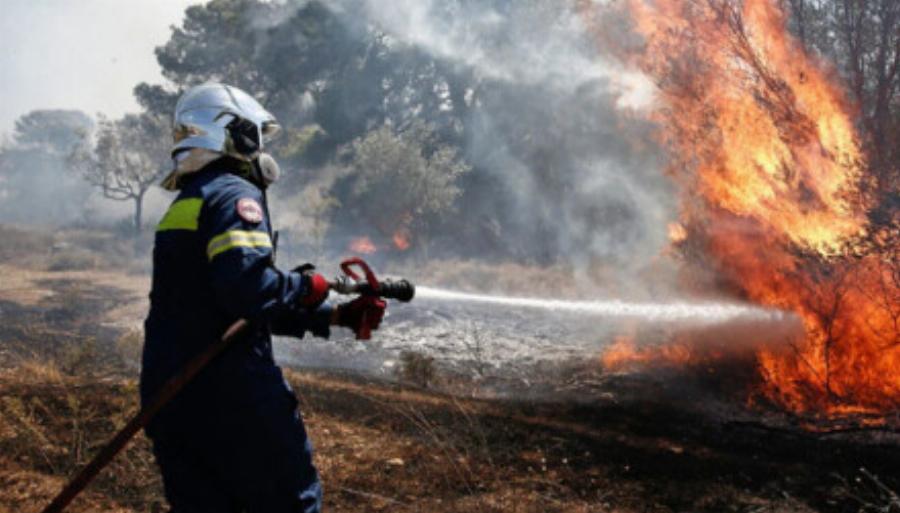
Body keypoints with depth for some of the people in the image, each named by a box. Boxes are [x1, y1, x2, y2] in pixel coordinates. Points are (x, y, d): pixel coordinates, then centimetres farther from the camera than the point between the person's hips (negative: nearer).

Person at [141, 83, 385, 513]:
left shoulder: (184, 204, 20)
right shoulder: (234, 193, -9)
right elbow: (249, 287, -27)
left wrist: (336, 316, 17)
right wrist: (306, 287, -8)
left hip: (166, 391, 9)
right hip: (227, 390, -8)